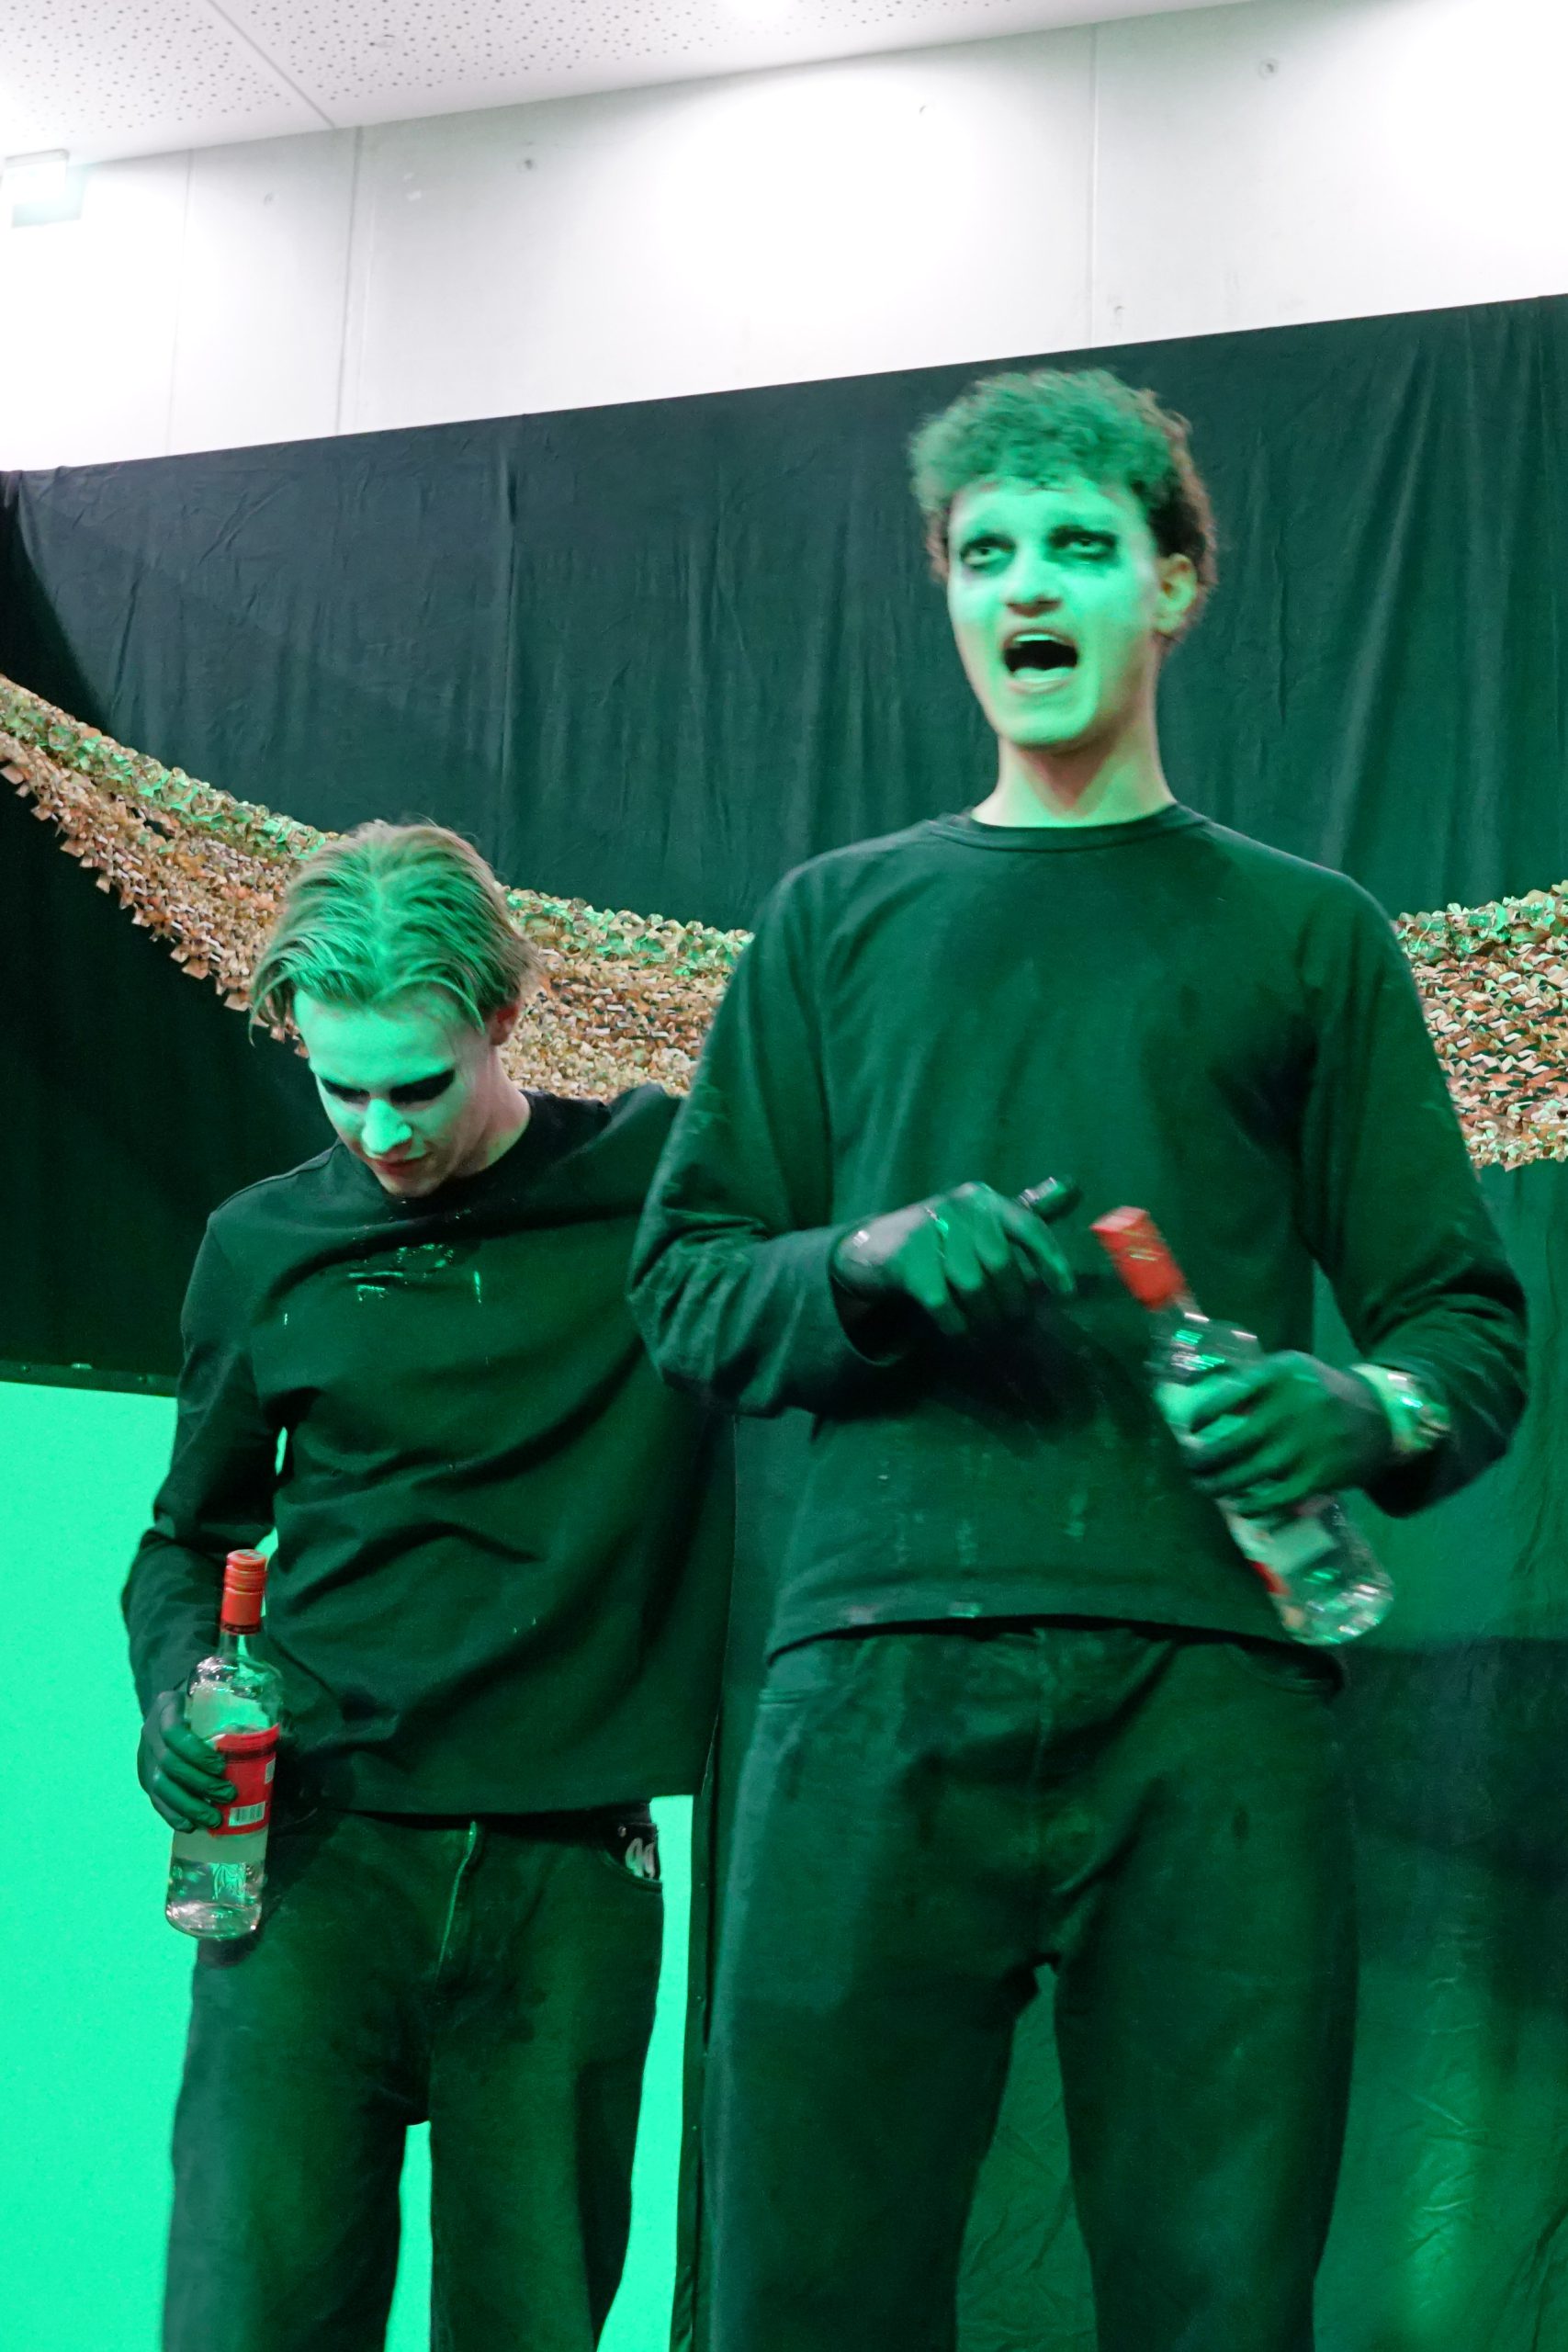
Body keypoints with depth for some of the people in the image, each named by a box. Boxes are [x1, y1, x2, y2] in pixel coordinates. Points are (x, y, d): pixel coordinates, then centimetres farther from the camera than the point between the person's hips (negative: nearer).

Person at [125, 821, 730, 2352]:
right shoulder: (264, 1247, 9)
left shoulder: (666, 1183, 1)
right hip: (314, 1852, 1)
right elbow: (190, 1535, 18)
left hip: (568, 1875, -1)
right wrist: (176, 1692, 0)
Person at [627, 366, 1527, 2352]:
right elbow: (680, 1285, 14)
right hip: (877, 1667, 1)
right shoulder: (839, 919, 19)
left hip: (1210, 1685, 0)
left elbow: (1468, 1320, 12)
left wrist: (1367, 1413, -11)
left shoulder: (1304, 934, 16)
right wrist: (874, 1263, -7)